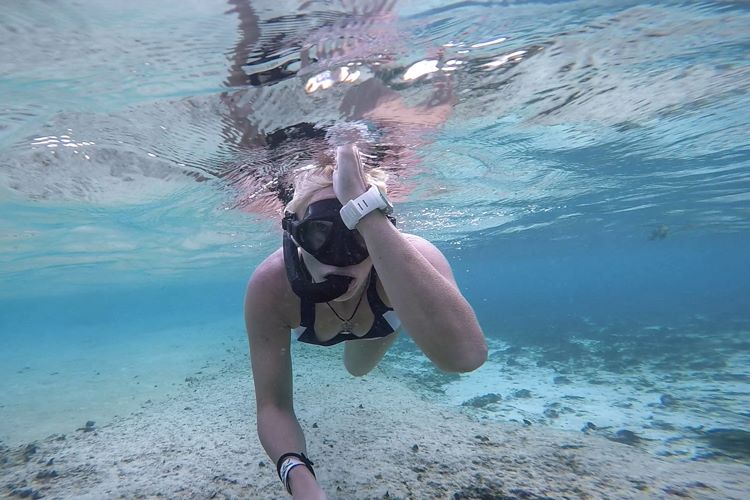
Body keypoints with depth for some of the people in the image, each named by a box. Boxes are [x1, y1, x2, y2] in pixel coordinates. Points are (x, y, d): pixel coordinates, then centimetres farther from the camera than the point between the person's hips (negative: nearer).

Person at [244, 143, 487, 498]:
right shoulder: (270, 286, -42)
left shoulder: (410, 258, -48)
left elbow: (464, 355, -68)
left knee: (357, 367, 31)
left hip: (385, 309, -1)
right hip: (306, 305, 1)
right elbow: (273, 405, -35)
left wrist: (367, 215, -71)